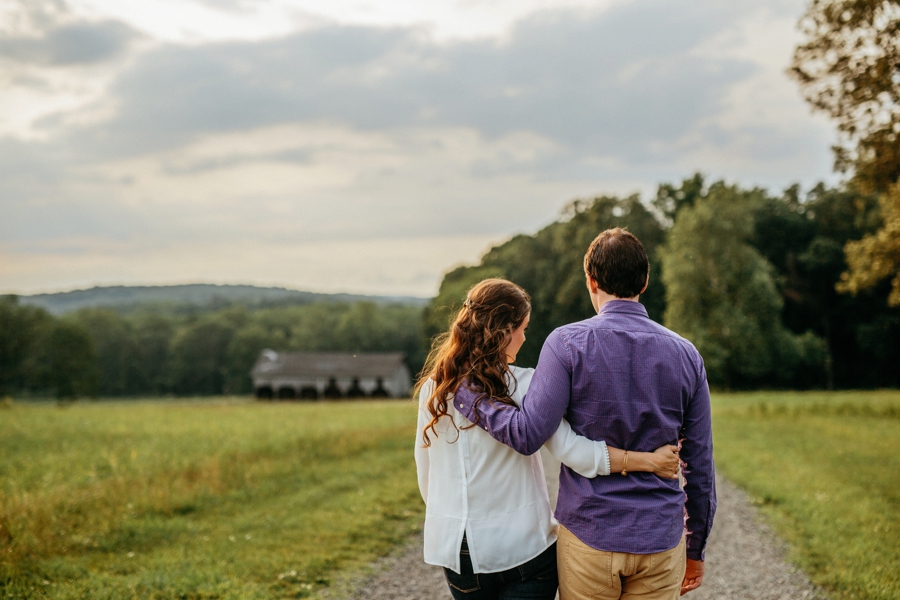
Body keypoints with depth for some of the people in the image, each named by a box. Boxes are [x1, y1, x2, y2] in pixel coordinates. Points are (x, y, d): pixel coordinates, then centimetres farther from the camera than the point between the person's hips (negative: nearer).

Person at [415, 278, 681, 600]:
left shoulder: (432, 389, -1)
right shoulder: (522, 386, -13)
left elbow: (425, 474, 7)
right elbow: (572, 450, -21)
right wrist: (649, 460, -16)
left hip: (457, 547, 4)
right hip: (522, 546, -4)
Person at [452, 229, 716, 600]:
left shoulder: (568, 343, -10)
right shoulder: (686, 355, 1)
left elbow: (528, 435, -17)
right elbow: (700, 465, 4)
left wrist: (464, 389, -5)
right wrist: (696, 550, 15)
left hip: (589, 538, -2)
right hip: (660, 541, 2)